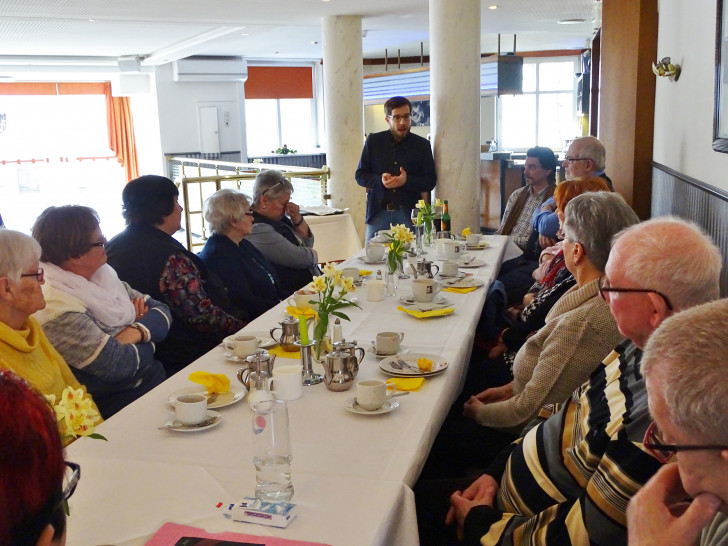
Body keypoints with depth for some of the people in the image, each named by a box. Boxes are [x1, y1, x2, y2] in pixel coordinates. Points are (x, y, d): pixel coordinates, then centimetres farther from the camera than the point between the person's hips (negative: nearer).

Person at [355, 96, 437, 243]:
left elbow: (430, 181, 5)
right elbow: (360, 175, 9)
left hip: (408, 214, 0)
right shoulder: (373, 141, 10)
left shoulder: (422, 145, 8)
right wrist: (380, 180, -12)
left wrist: (407, 181, -14)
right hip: (378, 213, 1)